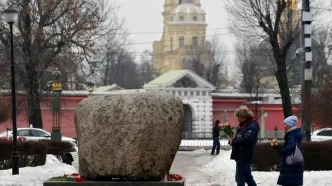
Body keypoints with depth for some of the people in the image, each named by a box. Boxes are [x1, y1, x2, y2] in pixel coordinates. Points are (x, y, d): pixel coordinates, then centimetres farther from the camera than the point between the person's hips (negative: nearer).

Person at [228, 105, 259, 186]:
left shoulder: (252, 126, -17)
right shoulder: (242, 125, 12)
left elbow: (245, 139, -30)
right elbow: (238, 137, 19)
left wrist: (233, 142, -16)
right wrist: (232, 140, -3)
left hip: (244, 156, -9)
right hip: (241, 155, 9)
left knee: (240, 178, -6)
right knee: (247, 176, 16)